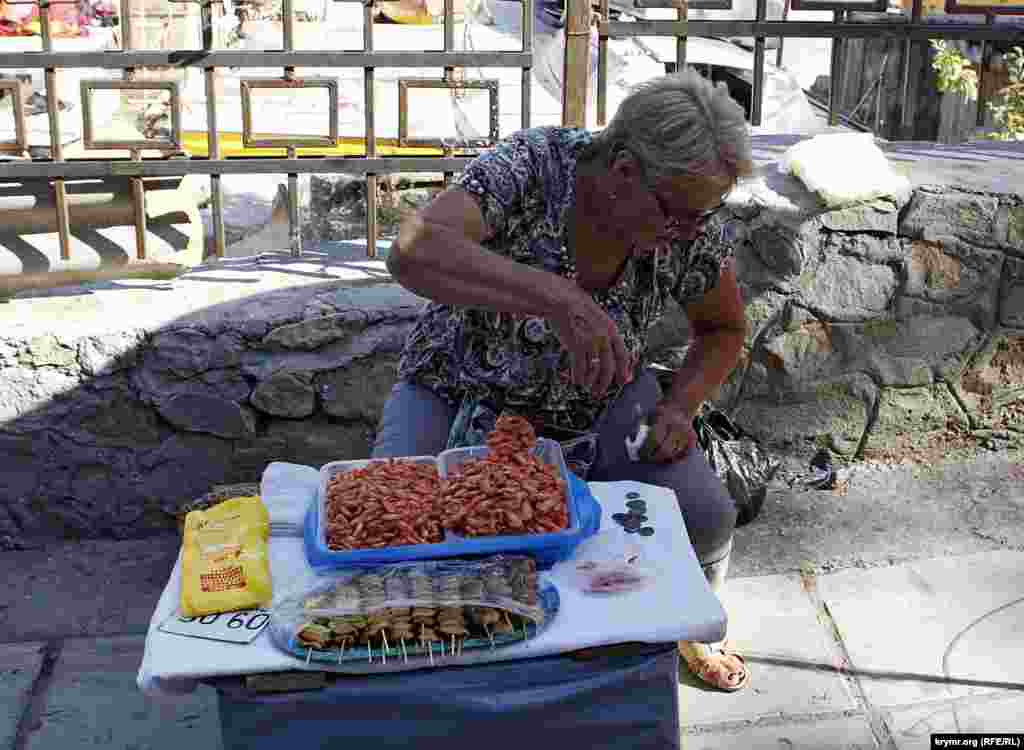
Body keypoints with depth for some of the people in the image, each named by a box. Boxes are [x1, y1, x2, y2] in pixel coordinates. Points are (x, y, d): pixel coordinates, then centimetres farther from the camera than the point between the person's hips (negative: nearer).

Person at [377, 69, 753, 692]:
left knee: (706, 518, -16)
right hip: (464, 394, -2)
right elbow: (414, 253, -50)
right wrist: (560, 300, -60)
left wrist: (680, 407, -17)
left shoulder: (693, 226, -18)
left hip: (596, 399, 3)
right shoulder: (529, 170, -31)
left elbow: (724, 330, 2)